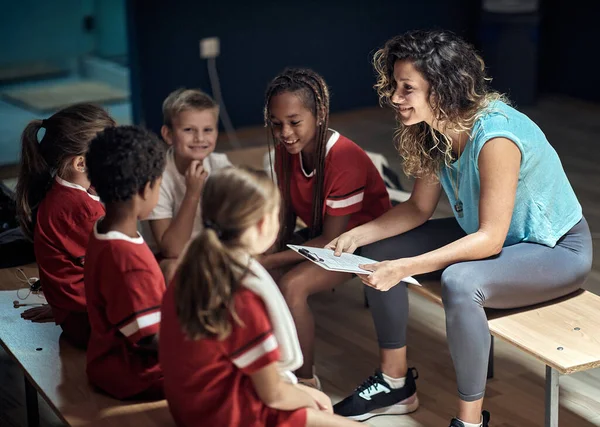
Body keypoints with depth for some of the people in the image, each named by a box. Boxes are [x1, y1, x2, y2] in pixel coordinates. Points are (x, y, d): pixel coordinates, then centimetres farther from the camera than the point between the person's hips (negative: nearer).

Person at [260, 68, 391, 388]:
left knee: (290, 285, -29)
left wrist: (268, 261, -27)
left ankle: (306, 381, -12)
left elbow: (332, 240, -24)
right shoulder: (287, 150, -7)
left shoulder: (344, 158, -29)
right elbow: (287, 217, 3)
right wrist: (272, 249, -18)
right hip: (318, 235, 7)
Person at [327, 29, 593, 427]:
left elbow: (490, 239, -31)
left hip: (559, 249, -9)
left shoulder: (495, 137, -33)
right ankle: (395, 381, 12)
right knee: (379, 249, 0)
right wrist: (356, 235, -14)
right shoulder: (435, 130, -8)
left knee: (459, 282, -37)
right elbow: (419, 208, 1)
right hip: (488, 232, 9)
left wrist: (404, 268, -36)